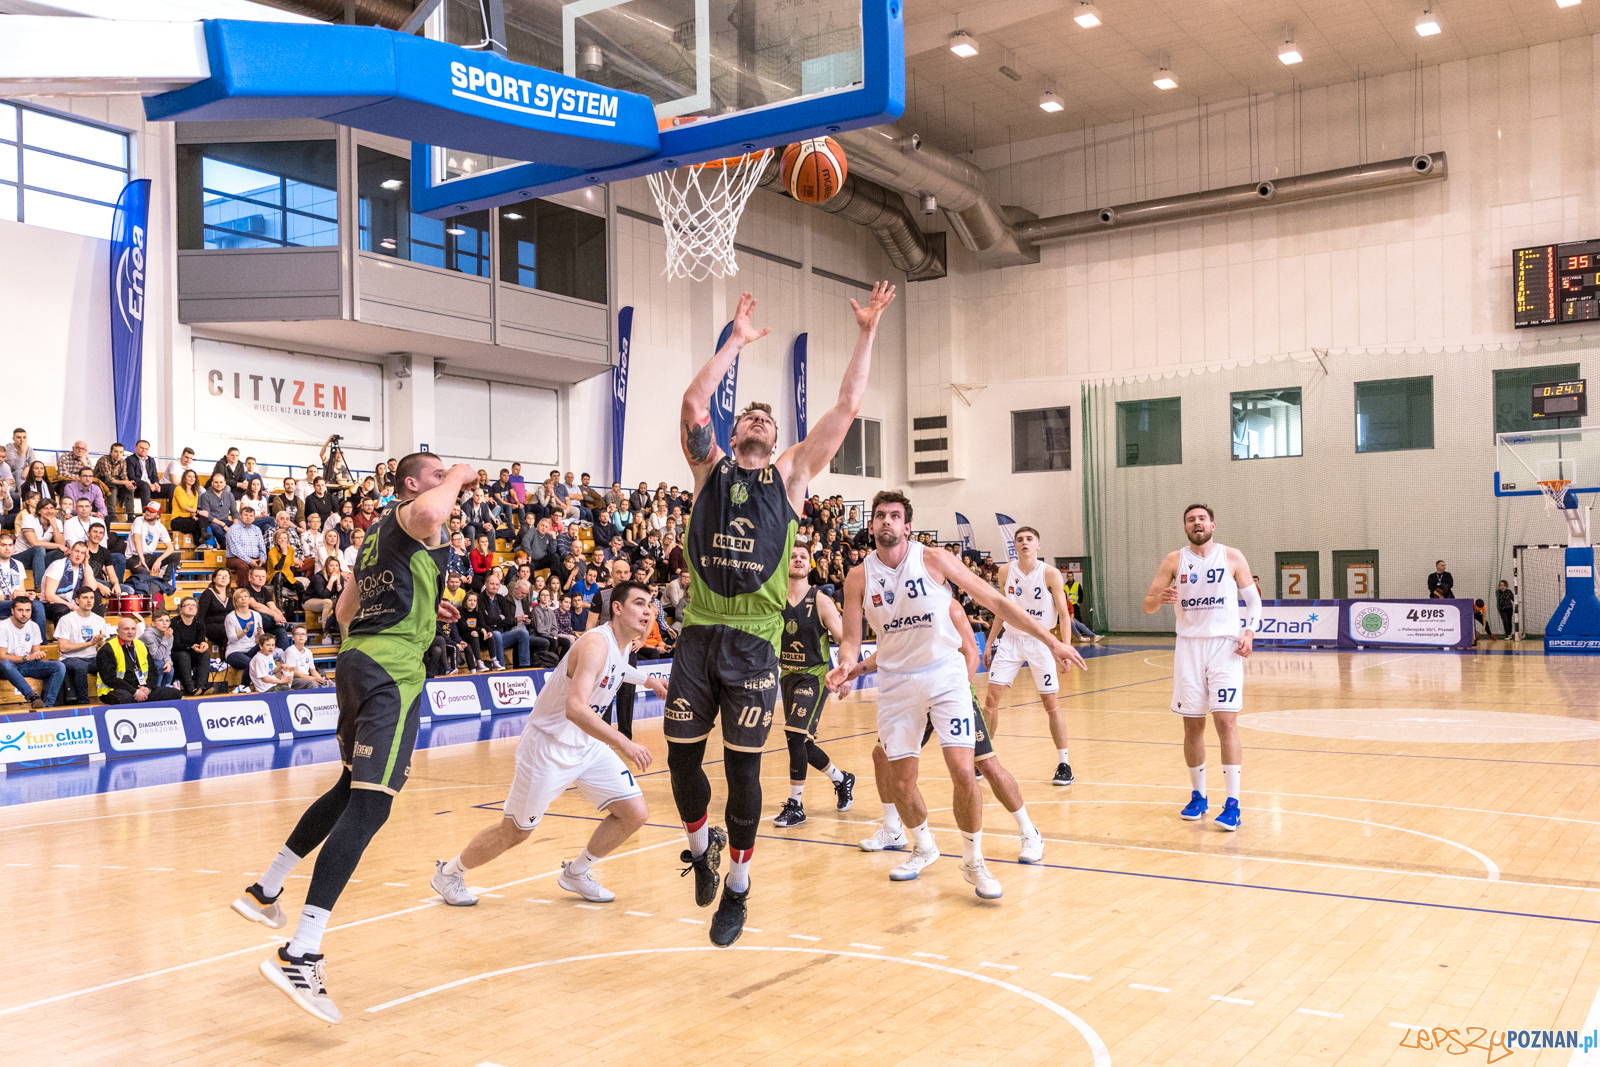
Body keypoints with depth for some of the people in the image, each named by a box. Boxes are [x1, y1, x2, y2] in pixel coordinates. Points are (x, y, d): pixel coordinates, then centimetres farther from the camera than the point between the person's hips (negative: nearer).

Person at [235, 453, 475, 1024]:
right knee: (370, 803, -16)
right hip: (392, 668, -10)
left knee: (352, 787, 27)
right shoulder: (409, 515, -2)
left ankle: (265, 890, 38)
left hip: (354, 659, 10)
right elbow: (430, 513, -30)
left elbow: (345, 612, 32)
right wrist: (457, 477, -9)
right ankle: (299, 956, -23)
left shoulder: (378, 533, 24)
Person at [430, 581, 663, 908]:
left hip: (588, 744, 8)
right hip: (548, 746, -8)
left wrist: (648, 679, 35)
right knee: (514, 831, 5)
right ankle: (449, 873, 30)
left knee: (635, 812, 0)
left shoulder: (620, 646, 2)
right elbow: (574, 708, -40)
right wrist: (624, 744, -43)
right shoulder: (596, 643, -27)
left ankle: (576, 873, 20)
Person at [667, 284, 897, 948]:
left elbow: (847, 409, 5)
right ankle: (700, 847, 34)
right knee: (682, 757, 5)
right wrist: (736, 341, 2)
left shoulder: (790, 475, 11)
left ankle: (737, 889, 20)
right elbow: (693, 402, -2)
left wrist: (866, 336, 5)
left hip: (754, 642, -1)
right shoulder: (711, 469, 12)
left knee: (742, 769, 3)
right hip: (699, 635, 1)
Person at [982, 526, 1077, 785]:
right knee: (991, 698, -2)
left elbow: (1064, 615, -10)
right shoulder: (1007, 571, 1)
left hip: (1040, 641, -3)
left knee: (1050, 703, 0)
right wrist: (990, 642, 10)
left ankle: (1064, 763, 11)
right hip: (1011, 639, 3)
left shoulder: (1050, 574, -11)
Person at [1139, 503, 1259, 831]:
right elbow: (1147, 605, 3)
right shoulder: (1174, 560, 5)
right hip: (1189, 647, 2)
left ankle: (1233, 803, -8)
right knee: (1192, 725, 5)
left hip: (1225, 646, -2)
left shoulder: (1232, 557, 2)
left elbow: (1253, 599, 9)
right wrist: (1161, 598, -20)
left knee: (1225, 720, -10)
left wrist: (1249, 631, -8)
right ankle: (1197, 796, 20)